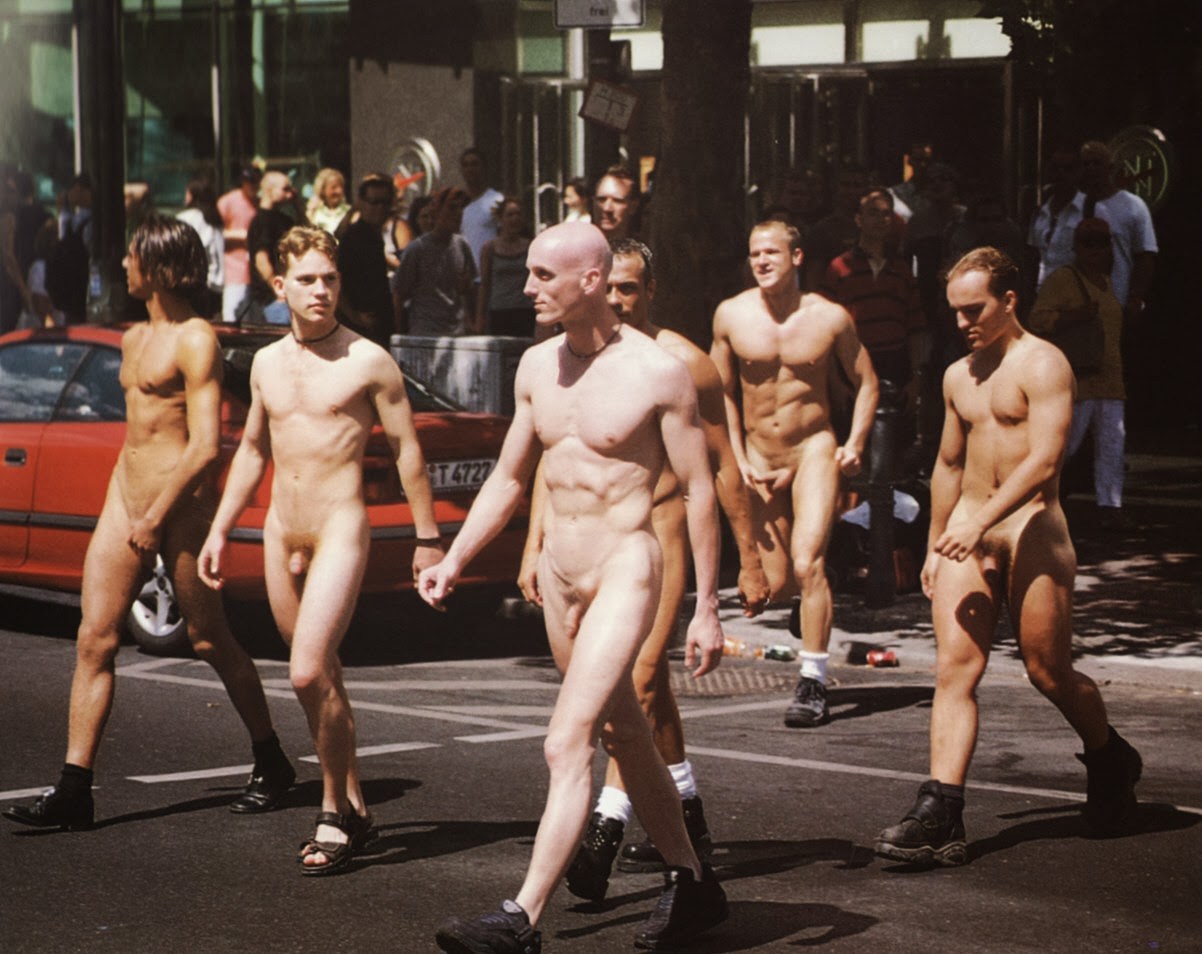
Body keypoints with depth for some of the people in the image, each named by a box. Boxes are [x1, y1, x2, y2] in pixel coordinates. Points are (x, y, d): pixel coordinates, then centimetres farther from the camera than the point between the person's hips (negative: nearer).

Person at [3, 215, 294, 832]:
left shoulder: (195, 342, -11)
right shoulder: (134, 340, 16)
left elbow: (205, 448, -17)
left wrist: (156, 519, -17)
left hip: (179, 506, -8)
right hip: (126, 502, 8)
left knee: (209, 642, 4)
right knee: (94, 641, -2)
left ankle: (270, 764, 22)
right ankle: (73, 791, -4)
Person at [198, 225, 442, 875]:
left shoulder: (368, 361, -6)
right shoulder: (267, 363, 10)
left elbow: (407, 452, -1)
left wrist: (428, 539, -1)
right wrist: (219, 531, 19)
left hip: (340, 530, -6)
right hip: (280, 533, 6)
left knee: (309, 673, -17)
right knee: (319, 680, 11)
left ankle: (335, 813, -4)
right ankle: (354, 809, 22)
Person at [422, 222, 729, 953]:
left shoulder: (657, 371, -12)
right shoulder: (538, 367, 7)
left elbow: (699, 489, -8)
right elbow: (509, 477, 17)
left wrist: (707, 608, -9)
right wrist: (453, 561, 9)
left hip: (626, 569, -7)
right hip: (558, 574, 7)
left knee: (568, 744, -16)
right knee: (626, 739, 17)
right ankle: (693, 885, 31)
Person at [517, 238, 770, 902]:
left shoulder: (684, 363, -3)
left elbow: (723, 465, 1)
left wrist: (748, 558, 0)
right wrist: (534, 545, 8)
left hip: (661, 531, -6)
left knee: (641, 678, -18)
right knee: (650, 684, 15)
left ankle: (605, 829, -25)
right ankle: (688, 822, 27)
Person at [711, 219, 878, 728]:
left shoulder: (830, 318, -7)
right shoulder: (731, 315, -2)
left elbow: (866, 382, 5)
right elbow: (722, 391, 8)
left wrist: (855, 444, -7)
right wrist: (736, 457, 1)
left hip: (814, 450, -3)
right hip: (759, 459, 3)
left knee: (807, 564, -20)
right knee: (776, 584, 6)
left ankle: (813, 684, -14)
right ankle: (809, 604, 44)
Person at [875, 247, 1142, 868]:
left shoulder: (1041, 364, -7)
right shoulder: (958, 376, 16)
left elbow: (1044, 460, -17)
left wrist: (981, 521, -23)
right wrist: (935, 546, 25)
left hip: (1030, 527, -6)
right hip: (966, 532, 6)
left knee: (1048, 672, 2)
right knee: (954, 666, -8)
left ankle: (1111, 763, 31)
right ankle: (939, 816, -16)